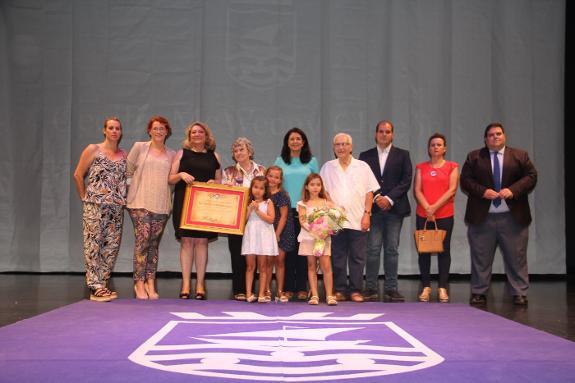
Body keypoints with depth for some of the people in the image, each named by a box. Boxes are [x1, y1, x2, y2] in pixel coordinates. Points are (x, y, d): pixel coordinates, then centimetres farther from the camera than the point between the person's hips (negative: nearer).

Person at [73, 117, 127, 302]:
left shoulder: (124, 155, 13)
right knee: (94, 245, -6)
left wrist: (122, 198, 7)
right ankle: (95, 287, -3)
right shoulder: (93, 150, 2)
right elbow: (78, 175, 2)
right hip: (95, 207, -4)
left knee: (111, 247, 3)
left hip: (116, 208, 5)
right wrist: (85, 197, 2)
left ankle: (102, 284, 13)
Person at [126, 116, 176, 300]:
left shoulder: (172, 155, 14)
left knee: (154, 243, 3)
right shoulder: (140, 147, 6)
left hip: (162, 205, 3)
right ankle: (139, 283, -5)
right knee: (142, 240, -11)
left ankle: (150, 284, 7)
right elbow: (128, 170, 10)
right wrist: (134, 186, 7)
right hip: (141, 202, -3)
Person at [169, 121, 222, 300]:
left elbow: (220, 181, 16)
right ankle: (186, 284, 2)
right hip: (184, 202, -1)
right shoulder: (182, 153, 10)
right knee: (186, 241, -3)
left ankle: (200, 284, 5)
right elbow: (170, 179, 7)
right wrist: (181, 175, -13)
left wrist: (214, 183, -6)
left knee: (201, 241, -1)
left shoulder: (214, 156, 13)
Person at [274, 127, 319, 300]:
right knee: (287, 248, 1)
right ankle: (288, 287, 9)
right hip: (286, 210, 0)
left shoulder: (311, 161, 7)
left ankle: (302, 287, 9)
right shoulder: (280, 161, 8)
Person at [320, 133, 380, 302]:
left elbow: (369, 192, 6)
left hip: (358, 220, 0)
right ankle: (339, 290, 12)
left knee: (357, 258, 2)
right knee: (338, 257, 3)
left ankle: (355, 290, 9)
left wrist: (367, 214, -3)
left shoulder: (362, 167, 8)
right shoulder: (327, 167, 11)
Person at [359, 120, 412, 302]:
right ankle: (371, 288, 2)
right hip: (373, 208, 0)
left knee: (392, 250, 1)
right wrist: (376, 198, -9)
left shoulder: (402, 155, 10)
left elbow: (406, 181, 1)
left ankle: (391, 289, 6)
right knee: (373, 249, -3)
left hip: (394, 208, 0)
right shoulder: (365, 156, 12)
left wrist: (389, 198, -10)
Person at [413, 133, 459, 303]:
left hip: (445, 215, -1)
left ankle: (443, 287, 6)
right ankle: (426, 287, 8)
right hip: (423, 215, 2)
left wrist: (435, 207, -13)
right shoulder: (421, 167, 10)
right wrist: (427, 208, -12)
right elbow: (417, 190, 2)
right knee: (423, 250, 2)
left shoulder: (452, 167, 5)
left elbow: (452, 190, -5)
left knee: (443, 250, 1)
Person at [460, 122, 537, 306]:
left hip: (513, 216, 0)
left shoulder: (520, 155, 9)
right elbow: (465, 180, 2)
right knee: (481, 257, 5)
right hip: (482, 217, 0)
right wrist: (483, 191, -14)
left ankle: (519, 293, 12)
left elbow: (531, 176, 1)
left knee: (516, 257, 4)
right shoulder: (474, 157, 8)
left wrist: (513, 190, -14)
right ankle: (478, 292, 14)